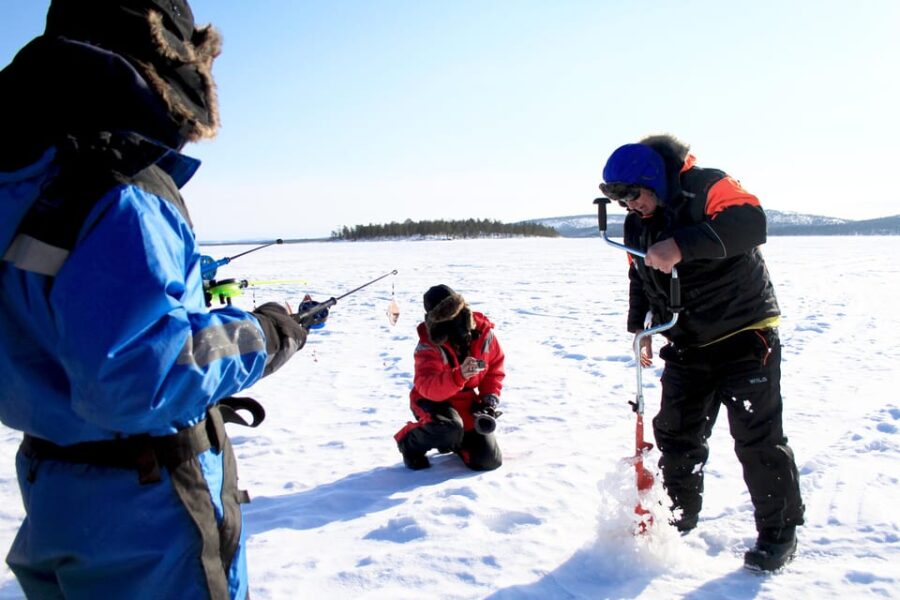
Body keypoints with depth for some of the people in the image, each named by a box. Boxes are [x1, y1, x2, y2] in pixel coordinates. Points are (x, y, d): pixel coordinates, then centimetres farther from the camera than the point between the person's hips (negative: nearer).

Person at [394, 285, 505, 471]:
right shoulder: (428, 346, -23)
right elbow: (426, 386, -37)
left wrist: (490, 397, -9)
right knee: (450, 428, -39)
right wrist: (459, 376, -53)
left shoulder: (483, 332, -11)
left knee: (489, 461, -4)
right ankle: (409, 442, -6)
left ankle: (454, 441, 28)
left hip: (468, 403, 5)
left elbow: (495, 367, 5)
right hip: (433, 402, -4)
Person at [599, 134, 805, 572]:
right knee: (676, 433, 11)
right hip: (688, 346, 7)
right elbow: (639, 278, 18)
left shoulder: (706, 188, -17)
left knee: (757, 437, -3)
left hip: (745, 337, -7)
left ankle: (779, 530, 12)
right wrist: (639, 326, 9)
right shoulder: (637, 223, 6)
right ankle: (680, 513, 29)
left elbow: (751, 223, -36)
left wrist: (682, 246, -45)